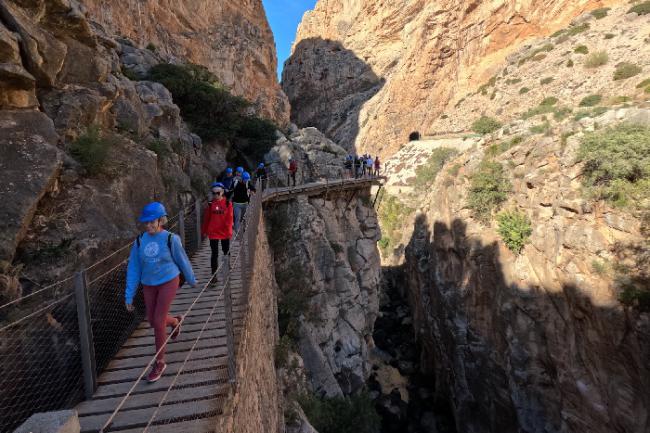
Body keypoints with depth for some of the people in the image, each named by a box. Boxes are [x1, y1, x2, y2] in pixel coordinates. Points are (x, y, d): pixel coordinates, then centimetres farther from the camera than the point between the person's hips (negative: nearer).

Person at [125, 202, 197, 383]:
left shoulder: (170, 239, -16)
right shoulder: (140, 241, -5)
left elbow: (183, 261, -3)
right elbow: (133, 268, -1)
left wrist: (192, 280, 10)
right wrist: (129, 295, -2)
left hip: (169, 282, -5)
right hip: (149, 286, 5)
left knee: (158, 322, -7)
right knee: (152, 321, 14)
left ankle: (159, 362, 12)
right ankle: (176, 322, 49)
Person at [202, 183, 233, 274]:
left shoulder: (228, 203, -7)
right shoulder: (210, 204, -4)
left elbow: (229, 219, -7)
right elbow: (206, 219, 3)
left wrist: (229, 231, -10)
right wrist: (204, 231, 6)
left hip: (225, 232, 1)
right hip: (213, 233, 0)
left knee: (226, 251, 18)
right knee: (214, 254, 2)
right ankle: (214, 273, 12)